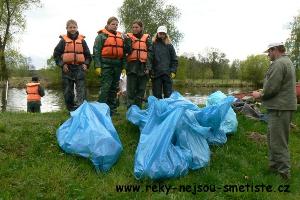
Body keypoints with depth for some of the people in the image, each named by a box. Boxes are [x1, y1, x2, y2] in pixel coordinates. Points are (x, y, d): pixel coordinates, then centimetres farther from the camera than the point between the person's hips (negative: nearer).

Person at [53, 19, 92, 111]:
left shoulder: (82, 40, 9)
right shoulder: (63, 40, 6)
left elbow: (88, 55, 14)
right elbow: (56, 54, 6)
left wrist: (86, 64, -1)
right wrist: (62, 64, -5)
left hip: (79, 67, 0)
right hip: (67, 68, 0)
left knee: (81, 89, -12)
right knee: (68, 91, 4)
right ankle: (71, 109, 15)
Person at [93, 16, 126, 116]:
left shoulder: (121, 36, 18)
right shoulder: (102, 36, 2)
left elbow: (123, 52, 19)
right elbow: (96, 51, -4)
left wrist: (124, 65, 10)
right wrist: (98, 66, -12)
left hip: (117, 65, 6)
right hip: (106, 64, -5)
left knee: (114, 88, 10)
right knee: (105, 87, -10)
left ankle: (112, 109, 19)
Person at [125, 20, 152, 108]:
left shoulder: (147, 38, 11)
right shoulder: (129, 36, 11)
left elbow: (150, 53, 4)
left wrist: (148, 67, -7)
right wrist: (127, 41, -16)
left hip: (143, 66, 1)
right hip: (132, 66, -1)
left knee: (141, 90, 4)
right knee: (131, 89, -4)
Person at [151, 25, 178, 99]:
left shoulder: (169, 45, 12)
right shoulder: (152, 45, 6)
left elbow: (174, 60, 11)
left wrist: (173, 71, -1)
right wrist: (150, 71, -8)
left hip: (167, 74, 1)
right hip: (156, 74, -1)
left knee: (168, 94, 1)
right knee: (157, 95, 3)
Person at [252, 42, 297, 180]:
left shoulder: (278, 64, -16)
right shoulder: (287, 62, 18)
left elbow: (271, 88, -21)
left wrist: (260, 95, -4)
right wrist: (263, 93, 14)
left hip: (279, 108, -11)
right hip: (283, 105, 11)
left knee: (278, 142, -4)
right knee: (273, 138, 19)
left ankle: (284, 172, 4)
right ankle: (274, 165, 30)